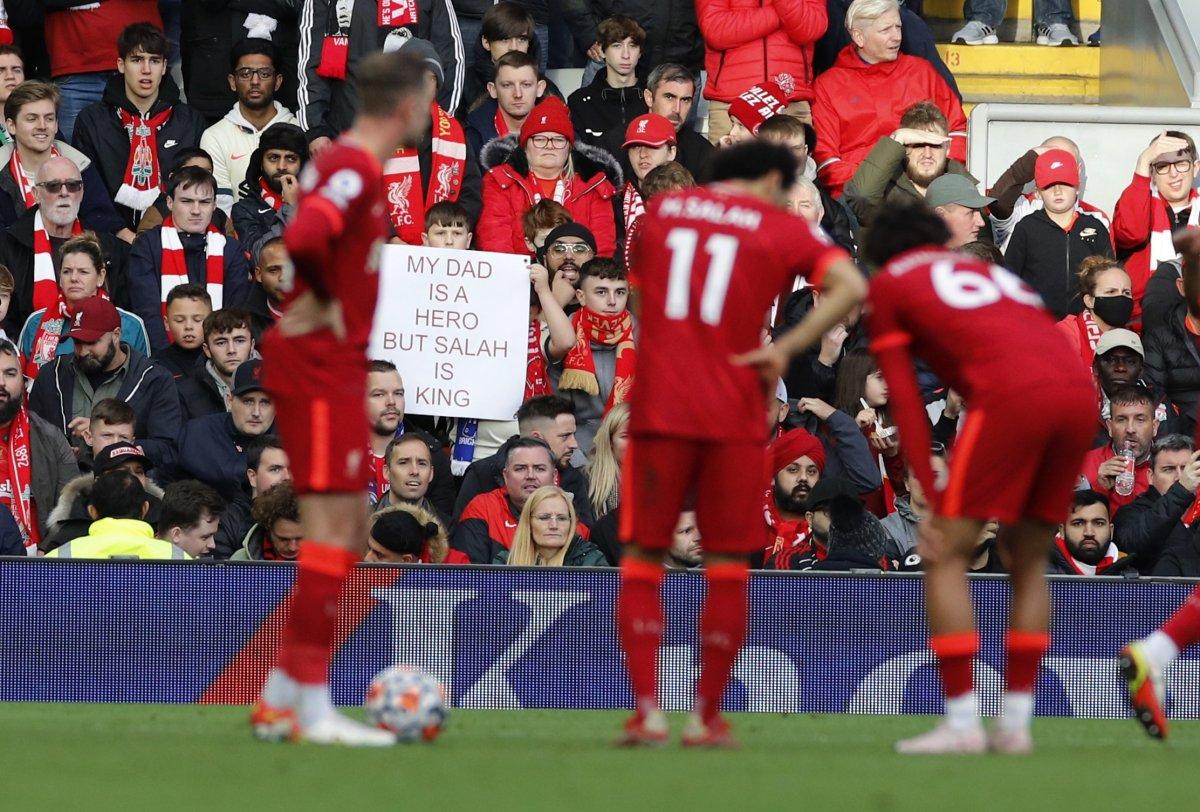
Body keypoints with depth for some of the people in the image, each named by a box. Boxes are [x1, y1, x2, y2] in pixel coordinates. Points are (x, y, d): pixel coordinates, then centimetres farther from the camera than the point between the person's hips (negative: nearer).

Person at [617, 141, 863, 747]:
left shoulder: (660, 211, 14)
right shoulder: (782, 228, 4)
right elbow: (850, 287, -10)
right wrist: (786, 348, -9)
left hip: (657, 410, 2)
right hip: (734, 417, -2)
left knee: (642, 561, 6)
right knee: (727, 566, 8)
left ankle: (646, 711, -5)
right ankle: (707, 716, 6)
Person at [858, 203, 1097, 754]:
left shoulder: (888, 284, 19)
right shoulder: (990, 274, 36)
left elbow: (905, 400, 11)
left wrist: (930, 498, 9)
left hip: (1010, 398, -6)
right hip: (1079, 395, 6)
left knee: (947, 557, 4)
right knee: (1029, 559, 19)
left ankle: (961, 723, -3)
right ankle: (1016, 723, 15)